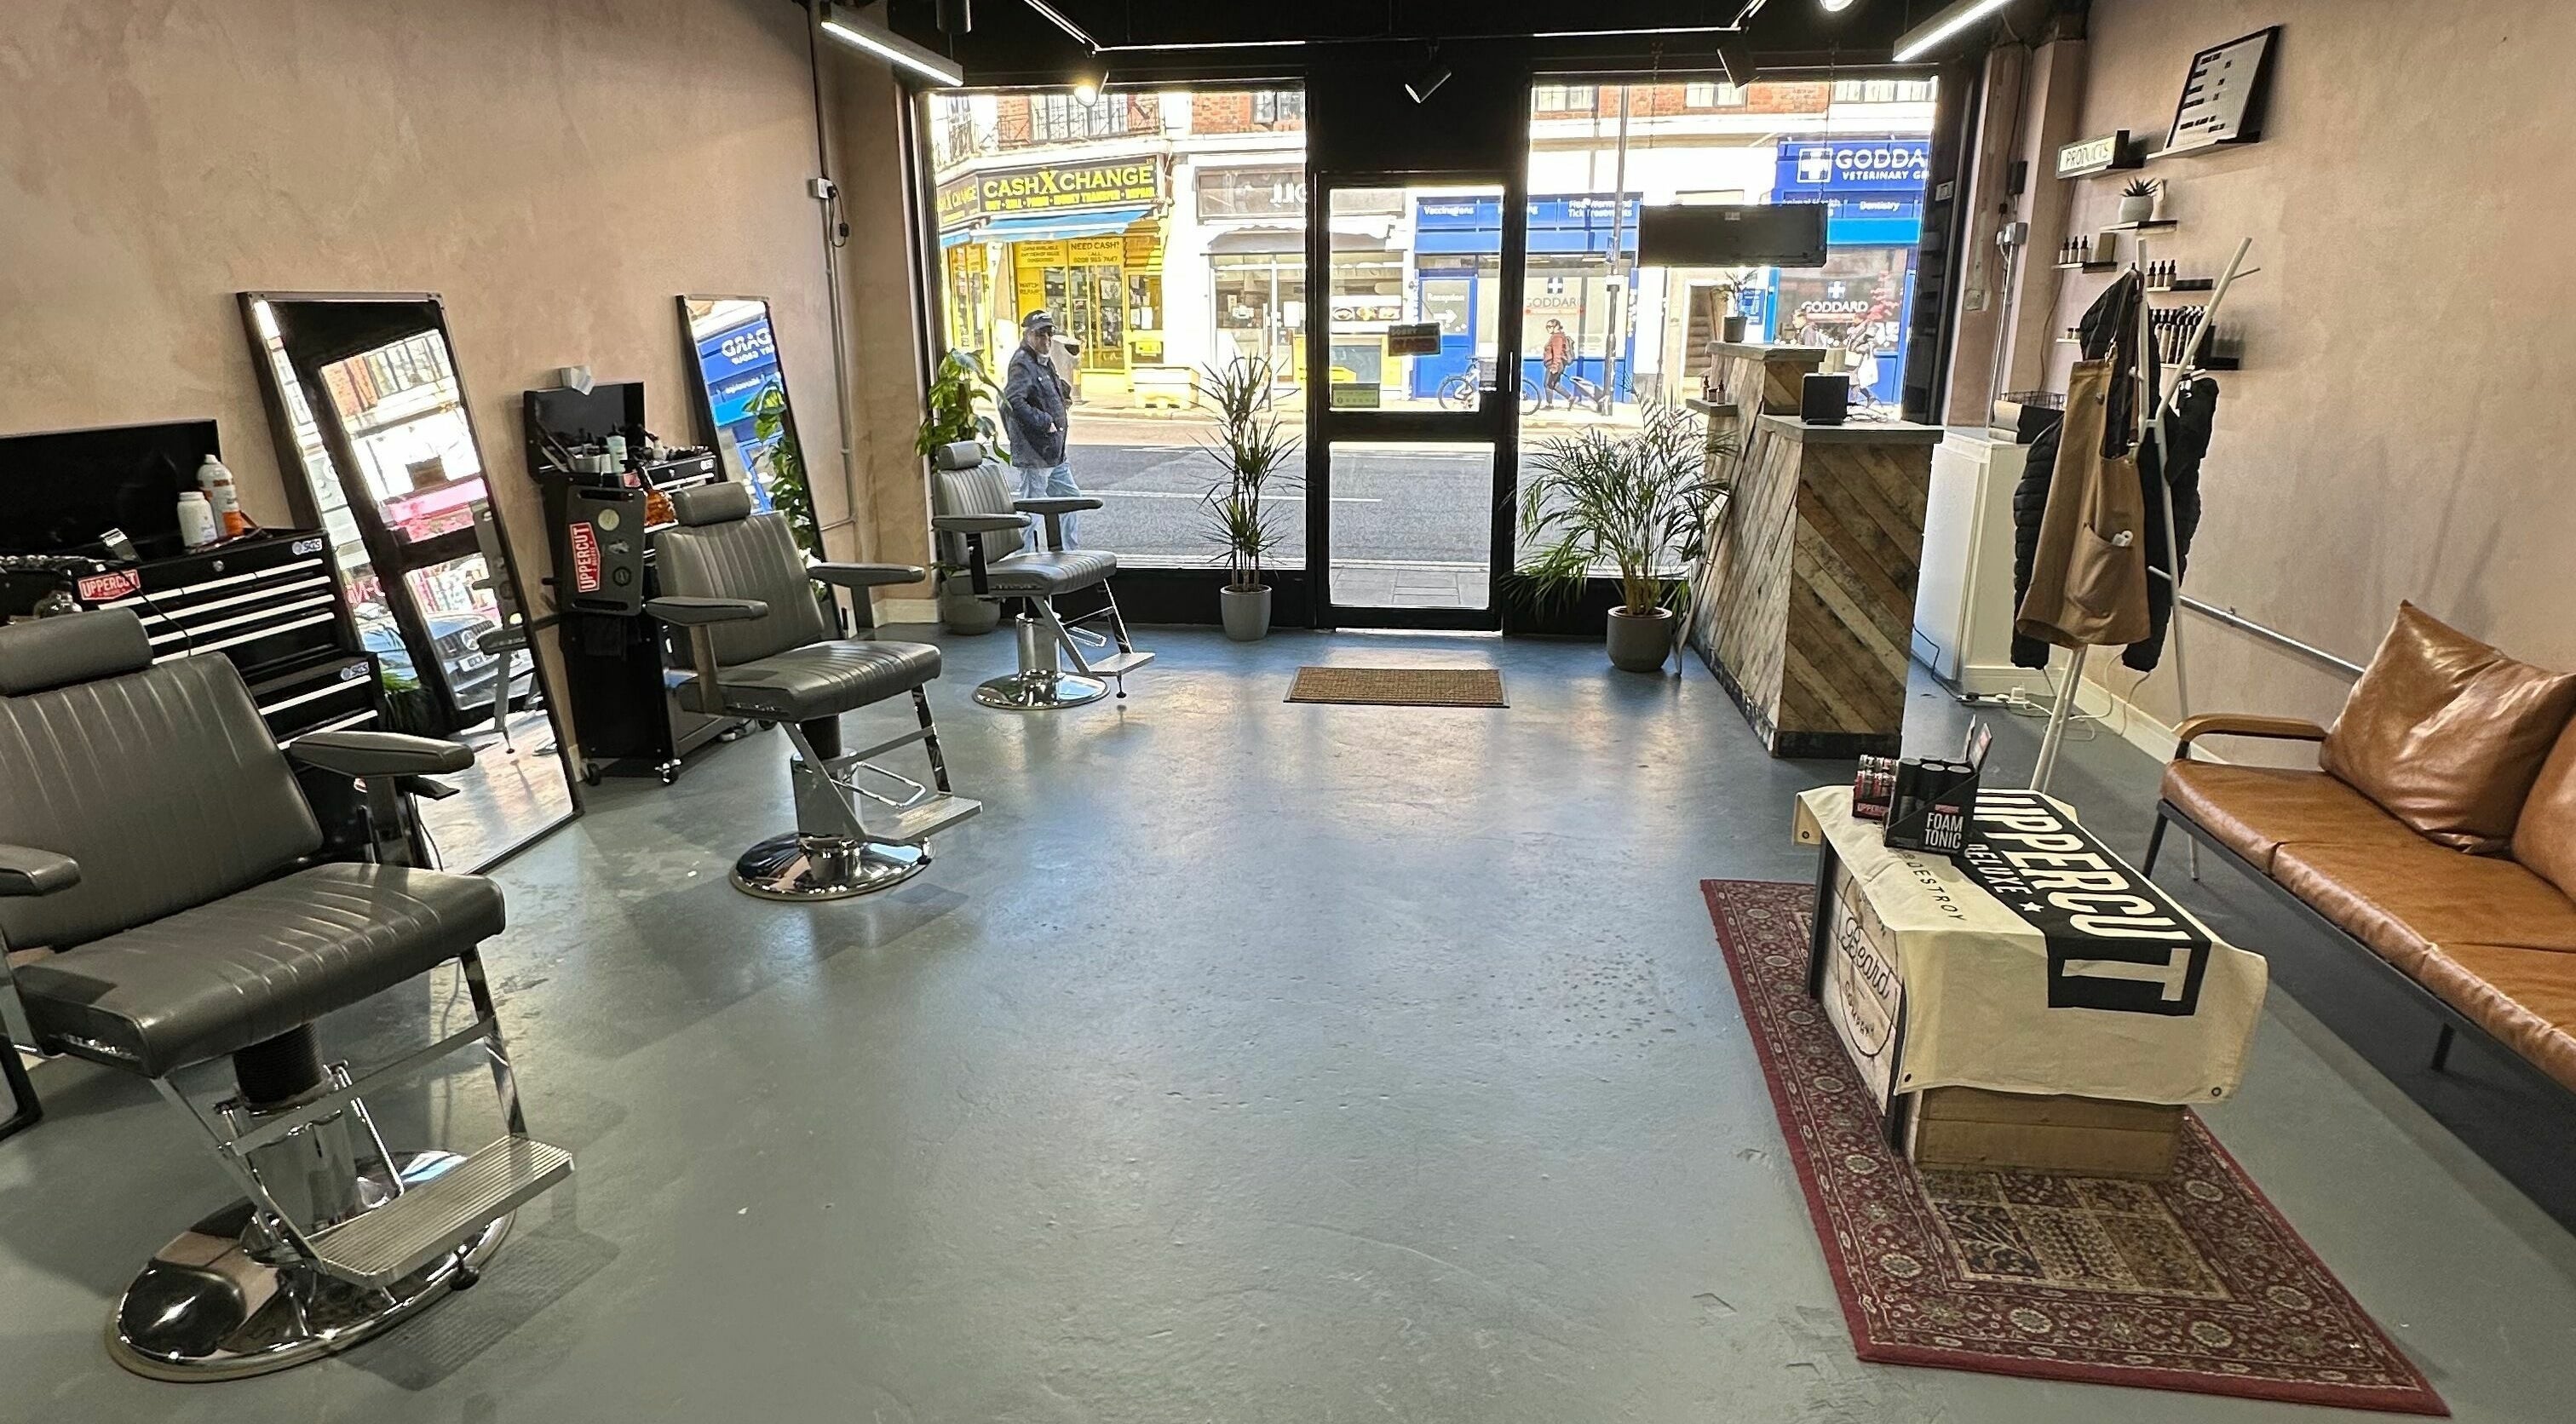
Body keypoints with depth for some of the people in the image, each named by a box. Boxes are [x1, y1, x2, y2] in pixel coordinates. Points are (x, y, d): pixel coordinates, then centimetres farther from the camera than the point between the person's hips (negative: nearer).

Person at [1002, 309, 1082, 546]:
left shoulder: (1045, 363, 16)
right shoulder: (1023, 363, -15)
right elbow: (1012, 401, -29)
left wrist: (1063, 388, 11)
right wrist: (1044, 422, -24)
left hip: (1054, 455, 11)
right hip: (1033, 454, -11)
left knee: (1071, 499, 18)